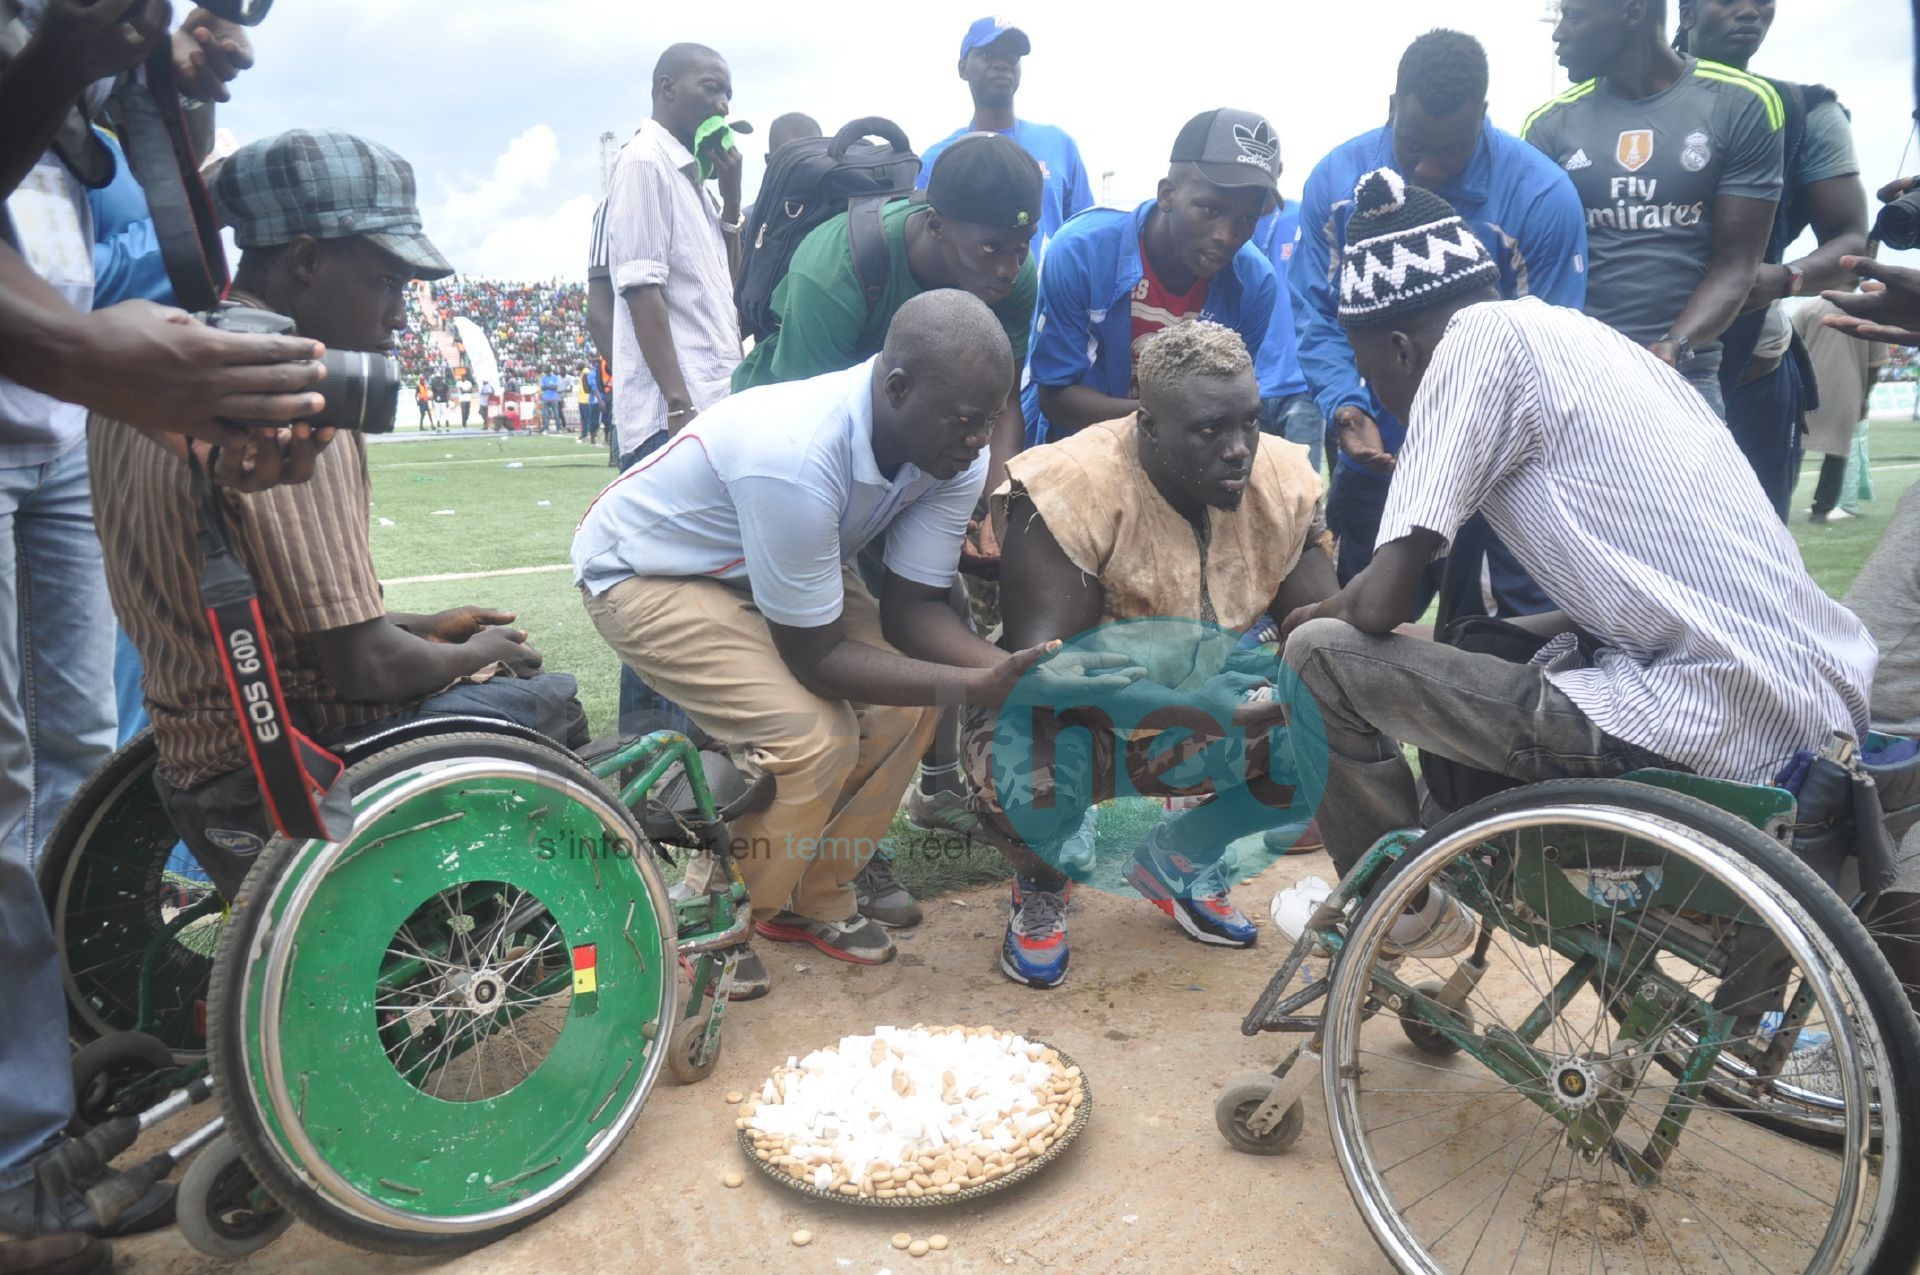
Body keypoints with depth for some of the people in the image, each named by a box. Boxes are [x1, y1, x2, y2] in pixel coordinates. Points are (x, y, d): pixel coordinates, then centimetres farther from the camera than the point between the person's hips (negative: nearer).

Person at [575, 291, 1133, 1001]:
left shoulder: (957, 455, -18)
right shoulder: (796, 460, -40)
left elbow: (910, 607, -11)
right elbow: (815, 657, -30)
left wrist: (1015, 674, -28)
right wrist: (972, 687, -35)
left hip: (771, 564, 7)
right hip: (643, 571, -7)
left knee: (903, 705, -9)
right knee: (812, 735, -24)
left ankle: (816, 900, 12)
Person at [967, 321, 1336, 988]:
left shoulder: (1285, 481, -9)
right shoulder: (1071, 488, -25)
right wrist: (1181, 707, -43)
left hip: (1212, 702, 5)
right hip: (1084, 710, -5)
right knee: (1031, 776, -37)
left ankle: (1179, 860, 12)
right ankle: (1043, 884, 4)